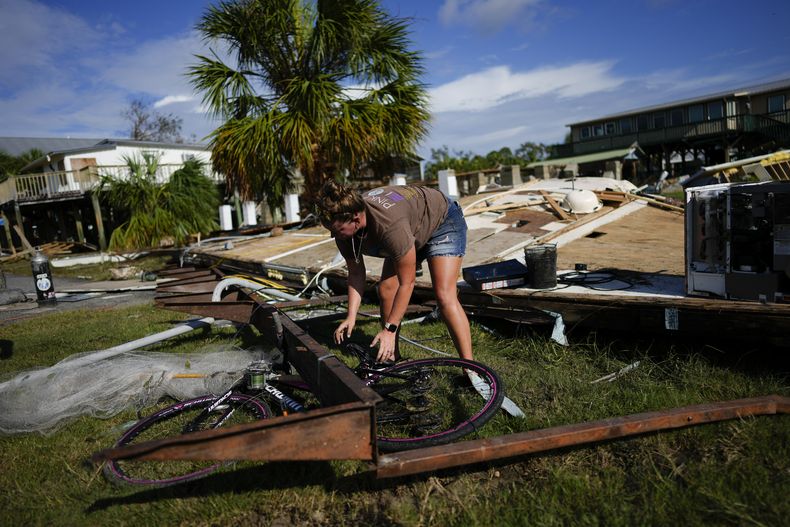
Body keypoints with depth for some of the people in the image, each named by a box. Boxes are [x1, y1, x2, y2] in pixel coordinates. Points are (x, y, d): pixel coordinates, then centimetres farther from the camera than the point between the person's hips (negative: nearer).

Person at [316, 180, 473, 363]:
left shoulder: (390, 226, -43)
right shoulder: (344, 228, -21)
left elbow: (407, 283, -33)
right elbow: (356, 273, -8)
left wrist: (390, 329, -28)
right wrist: (351, 316, -17)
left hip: (443, 222, -7)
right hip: (415, 229, 7)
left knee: (444, 295, -22)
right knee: (386, 290, -3)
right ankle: (391, 358, 12)